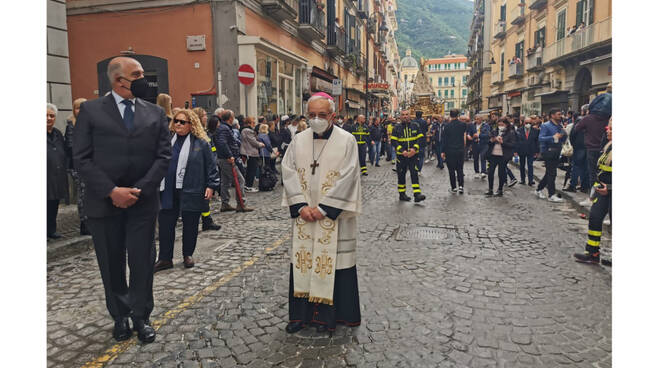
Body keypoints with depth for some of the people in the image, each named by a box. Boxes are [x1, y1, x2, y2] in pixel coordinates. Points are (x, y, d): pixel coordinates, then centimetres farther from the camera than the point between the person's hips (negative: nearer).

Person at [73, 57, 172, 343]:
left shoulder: (155, 113, 6)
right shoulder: (91, 111, 1)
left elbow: (164, 156, 1)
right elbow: (81, 159, -4)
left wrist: (139, 190, -9)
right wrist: (111, 191, -14)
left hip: (143, 202, 1)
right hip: (104, 202, -1)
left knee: (142, 262, 6)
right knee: (111, 264, 10)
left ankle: (141, 317, 21)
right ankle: (120, 317, 27)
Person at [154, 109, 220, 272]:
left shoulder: (201, 142, -2)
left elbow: (211, 166, -1)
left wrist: (211, 185, -6)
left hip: (191, 193, -3)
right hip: (168, 192, 4)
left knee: (190, 226, 8)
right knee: (165, 225, 4)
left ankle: (188, 255, 26)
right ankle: (165, 259, 15)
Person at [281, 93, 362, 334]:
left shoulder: (346, 140, -5)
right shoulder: (299, 141, 6)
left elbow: (347, 178, -11)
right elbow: (288, 172, 1)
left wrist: (323, 208, -15)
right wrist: (301, 206, -10)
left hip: (334, 215, -3)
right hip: (304, 214, 4)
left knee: (332, 261, 2)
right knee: (301, 259, 8)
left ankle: (328, 314, 16)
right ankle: (301, 313, 21)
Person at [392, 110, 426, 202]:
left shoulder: (415, 126, 5)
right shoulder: (397, 128, 1)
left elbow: (420, 138, 4)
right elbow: (394, 141, -4)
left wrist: (414, 148, -12)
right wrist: (402, 151, -16)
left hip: (413, 155, 0)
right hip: (401, 156, 0)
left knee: (414, 174, -7)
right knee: (401, 175, 7)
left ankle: (417, 194, -9)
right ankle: (402, 194, 19)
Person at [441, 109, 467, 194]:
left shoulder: (447, 126, -10)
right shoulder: (463, 125, -3)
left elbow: (444, 140, -7)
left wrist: (443, 151, -3)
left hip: (450, 151, -3)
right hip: (460, 150, 3)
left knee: (451, 169, 5)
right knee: (460, 169, 12)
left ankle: (453, 187, 9)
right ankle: (460, 186, 3)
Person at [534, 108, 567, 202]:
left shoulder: (559, 126, 15)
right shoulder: (545, 126, -8)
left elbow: (562, 140, 19)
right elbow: (540, 138, -18)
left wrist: (564, 134, -2)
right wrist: (553, 137, -26)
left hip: (556, 152, 8)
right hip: (548, 152, -8)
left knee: (549, 173, 13)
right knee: (552, 174, -7)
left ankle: (539, 190, 26)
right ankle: (551, 195, 0)